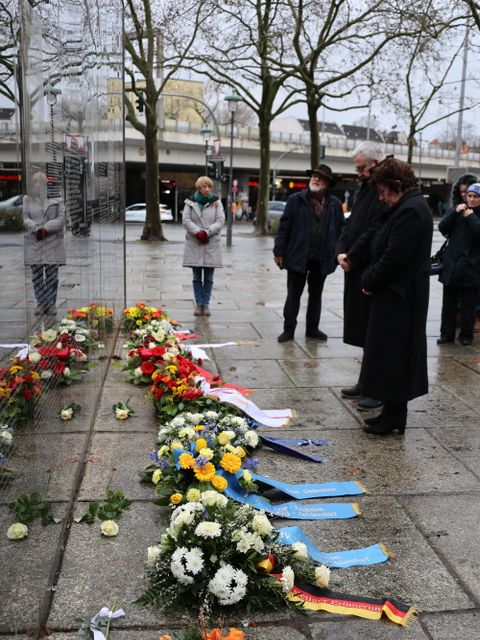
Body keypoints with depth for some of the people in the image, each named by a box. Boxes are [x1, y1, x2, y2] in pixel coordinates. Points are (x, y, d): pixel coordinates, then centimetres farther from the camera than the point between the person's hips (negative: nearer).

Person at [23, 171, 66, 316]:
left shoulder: (56, 199, 5)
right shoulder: (27, 199, 9)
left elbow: (61, 219, -3)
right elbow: (25, 218, -1)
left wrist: (46, 228, -16)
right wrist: (36, 229, -18)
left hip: (53, 242, -1)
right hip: (33, 242, 1)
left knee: (52, 274, 0)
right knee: (36, 274, 2)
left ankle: (51, 304, 7)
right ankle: (40, 303, 9)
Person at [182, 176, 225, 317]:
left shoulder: (216, 202, 6)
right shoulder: (190, 203, 6)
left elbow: (220, 220, -3)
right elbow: (186, 220, -3)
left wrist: (207, 232, -16)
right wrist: (197, 232, -17)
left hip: (211, 244, 0)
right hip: (194, 244, 0)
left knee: (209, 277, 4)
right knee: (197, 277, 5)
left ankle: (206, 304, 12)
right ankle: (198, 304, 12)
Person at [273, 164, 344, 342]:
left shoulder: (335, 204, 3)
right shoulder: (296, 200, -2)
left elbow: (341, 229, 4)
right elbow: (284, 226, -4)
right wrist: (279, 251, -8)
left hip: (322, 259, 2)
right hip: (298, 257, -2)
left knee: (316, 295, 14)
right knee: (293, 295, 6)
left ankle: (312, 328, 26)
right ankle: (289, 329, 16)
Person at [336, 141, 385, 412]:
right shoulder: (365, 189, 15)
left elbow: (375, 232, -22)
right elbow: (351, 224, 16)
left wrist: (352, 257, -13)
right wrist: (342, 251, 0)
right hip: (357, 270, 9)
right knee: (364, 330, 16)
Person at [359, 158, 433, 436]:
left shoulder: (410, 211, -19)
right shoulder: (411, 206, 13)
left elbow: (394, 257, -22)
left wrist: (370, 281, -9)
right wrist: (371, 279, 4)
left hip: (399, 296, -10)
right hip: (398, 293, 10)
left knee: (393, 353, -2)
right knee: (396, 353, 15)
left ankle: (395, 416, 9)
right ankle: (393, 411, 24)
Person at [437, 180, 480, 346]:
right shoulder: (459, 211, 11)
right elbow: (442, 228, -1)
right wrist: (455, 212, -11)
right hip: (451, 264, 3)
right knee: (448, 302, 7)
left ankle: (466, 335, 14)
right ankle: (446, 333, 16)